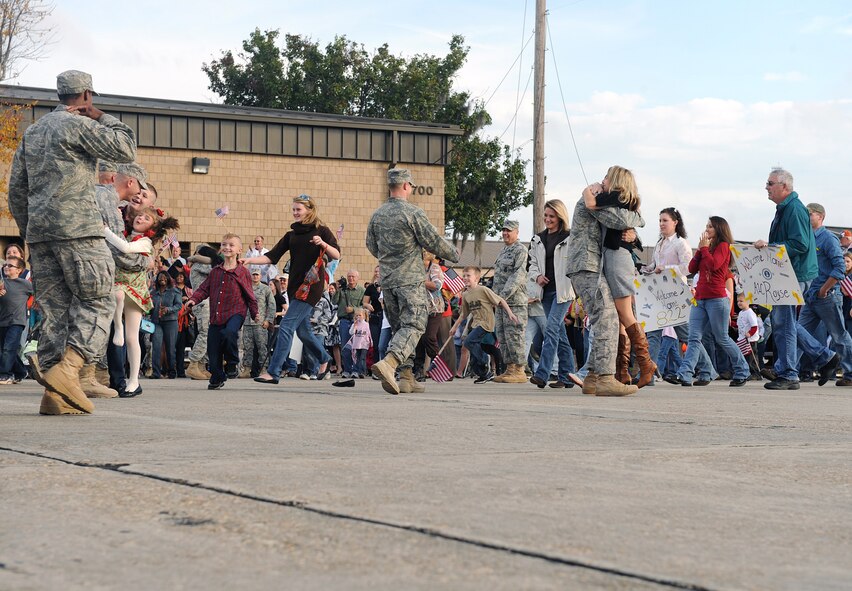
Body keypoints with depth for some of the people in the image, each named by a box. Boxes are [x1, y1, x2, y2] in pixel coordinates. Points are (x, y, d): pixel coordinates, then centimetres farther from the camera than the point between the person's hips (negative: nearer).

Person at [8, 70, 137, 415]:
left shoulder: (32, 131, 21)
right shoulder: (78, 124, -4)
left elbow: (16, 188, 21)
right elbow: (126, 150, -6)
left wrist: (28, 231, 25)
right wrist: (102, 117, 5)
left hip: (39, 232, 8)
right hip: (77, 230, -7)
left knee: (55, 307, 6)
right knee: (97, 302, -4)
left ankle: (55, 394, 1)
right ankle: (67, 370, -23)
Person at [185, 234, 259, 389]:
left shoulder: (242, 272, 0)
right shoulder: (215, 271, 11)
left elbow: (249, 294, 4)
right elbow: (204, 289, 12)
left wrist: (255, 313, 4)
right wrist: (193, 299, -4)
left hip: (235, 313, -4)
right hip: (216, 316, 5)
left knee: (229, 333, -33)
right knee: (213, 349, 5)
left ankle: (232, 364, -10)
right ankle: (217, 378, 24)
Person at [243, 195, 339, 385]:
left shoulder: (321, 231, 0)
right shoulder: (292, 235, 15)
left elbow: (337, 255, -5)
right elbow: (272, 257, 8)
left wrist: (323, 244, -22)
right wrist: (250, 260, -6)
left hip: (311, 286, -7)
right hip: (295, 287, 7)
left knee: (286, 326, -14)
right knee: (303, 331, 13)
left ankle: (273, 372, -16)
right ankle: (324, 359, 37)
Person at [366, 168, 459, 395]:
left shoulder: (377, 215, 9)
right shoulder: (412, 212, -11)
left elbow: (372, 247, 19)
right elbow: (434, 241, -8)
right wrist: (454, 255, 9)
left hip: (387, 280, 7)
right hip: (410, 280, -7)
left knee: (399, 327, 14)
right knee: (413, 326, -9)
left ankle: (407, 378, 13)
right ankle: (388, 363, -31)